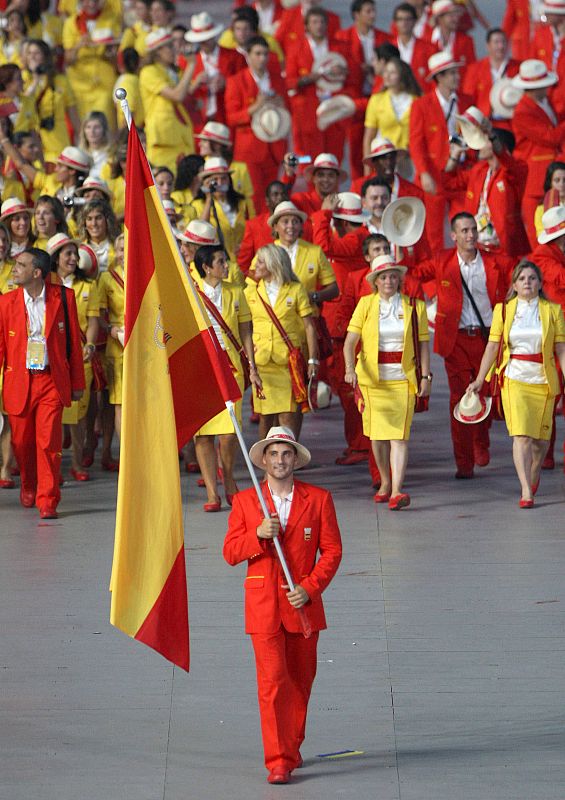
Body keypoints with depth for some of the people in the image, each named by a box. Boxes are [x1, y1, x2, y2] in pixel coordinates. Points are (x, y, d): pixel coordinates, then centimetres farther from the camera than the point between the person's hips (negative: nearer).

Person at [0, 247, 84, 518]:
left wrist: (77, 383, 7)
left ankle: (47, 501, -3)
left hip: (51, 381, -2)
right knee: (22, 443, 10)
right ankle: (28, 487, 36)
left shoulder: (63, 298, 0)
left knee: (48, 442, -9)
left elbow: (73, 342, 6)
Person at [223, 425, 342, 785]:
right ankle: (279, 761, -10)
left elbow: (332, 551, 2)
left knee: (300, 681, 12)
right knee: (273, 682, -11)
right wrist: (259, 535, -17)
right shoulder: (245, 501, 3)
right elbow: (231, 552, 2)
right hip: (264, 606, -1)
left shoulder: (318, 499, 2)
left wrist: (310, 588, -11)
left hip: (303, 604, 1)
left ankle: (292, 746, 32)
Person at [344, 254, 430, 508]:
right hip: (372, 377, 1)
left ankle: (396, 491, -20)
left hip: (402, 378, -1)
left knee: (399, 435, -12)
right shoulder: (366, 305, 1)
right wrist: (350, 368, -22)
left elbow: (423, 344, 6)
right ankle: (385, 482, 31)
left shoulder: (414, 307, 3)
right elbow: (350, 342, -6)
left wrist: (425, 376, -1)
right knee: (376, 434, 11)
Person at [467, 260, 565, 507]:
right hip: (514, 378, -1)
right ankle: (526, 492, -14)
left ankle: (534, 474, 41)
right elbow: (492, 346, 4)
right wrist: (479, 380, 0)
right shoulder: (503, 310, 3)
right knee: (521, 435, -14)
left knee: (541, 437, 9)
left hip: (543, 380, 1)